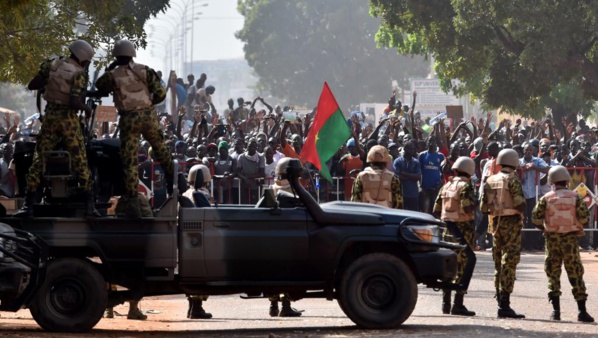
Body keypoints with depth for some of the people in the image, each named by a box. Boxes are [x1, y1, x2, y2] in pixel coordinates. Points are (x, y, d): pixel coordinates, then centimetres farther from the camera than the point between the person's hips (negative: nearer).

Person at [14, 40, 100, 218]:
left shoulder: (51, 64, 4)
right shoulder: (79, 74, -10)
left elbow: (31, 86, 9)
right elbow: (74, 101, -20)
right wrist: (86, 108, -1)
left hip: (50, 116, 4)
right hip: (68, 118, -4)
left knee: (39, 161, 6)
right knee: (80, 162, 1)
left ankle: (28, 205, 2)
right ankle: (89, 206, -1)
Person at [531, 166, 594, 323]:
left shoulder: (546, 198, -1)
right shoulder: (575, 197, -4)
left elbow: (536, 218, -5)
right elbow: (584, 217, -10)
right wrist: (577, 225, 10)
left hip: (552, 238, 1)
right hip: (570, 238, -1)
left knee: (553, 273, 9)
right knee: (575, 274, 2)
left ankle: (556, 310, 4)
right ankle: (582, 311, -3)